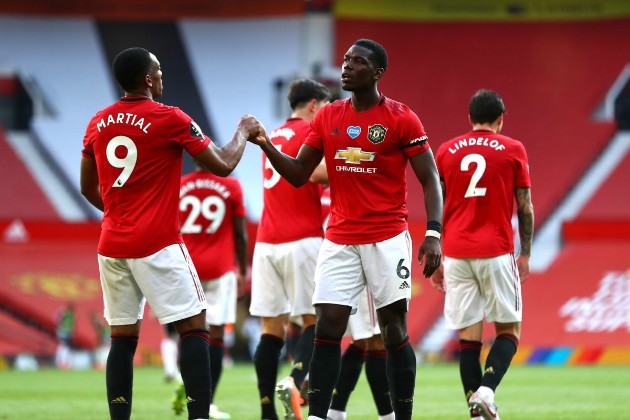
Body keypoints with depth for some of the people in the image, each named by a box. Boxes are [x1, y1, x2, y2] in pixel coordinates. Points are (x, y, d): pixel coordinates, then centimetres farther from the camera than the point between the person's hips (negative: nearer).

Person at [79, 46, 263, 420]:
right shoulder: (170, 119, -8)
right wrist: (244, 132, 13)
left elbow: (88, 188, 19)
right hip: (158, 244, -6)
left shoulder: (98, 123, 9)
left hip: (112, 245, 6)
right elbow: (223, 165, -5)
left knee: (123, 337, 9)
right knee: (194, 328, -3)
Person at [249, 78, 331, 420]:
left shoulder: (274, 136, 20)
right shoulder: (311, 132, -3)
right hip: (302, 240, -6)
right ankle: (295, 381, -26)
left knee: (272, 327, 4)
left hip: (266, 242, 7)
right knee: (315, 319, -3)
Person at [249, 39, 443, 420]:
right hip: (339, 241, 4)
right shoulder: (327, 118, 9)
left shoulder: (401, 118, -4)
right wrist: (268, 148, -5)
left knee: (395, 331, -1)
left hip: (387, 238, -4)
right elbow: (299, 175, 13)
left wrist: (434, 233, -16)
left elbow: (430, 180, -4)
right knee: (327, 329, -4)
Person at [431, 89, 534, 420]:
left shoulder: (446, 152, 10)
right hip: (497, 253, -2)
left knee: (468, 335, 4)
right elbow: (525, 208, 2)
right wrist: (525, 254, 11)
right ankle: (486, 391, -18)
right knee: (508, 329, 5)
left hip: (456, 254, 2)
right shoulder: (513, 150, 4)